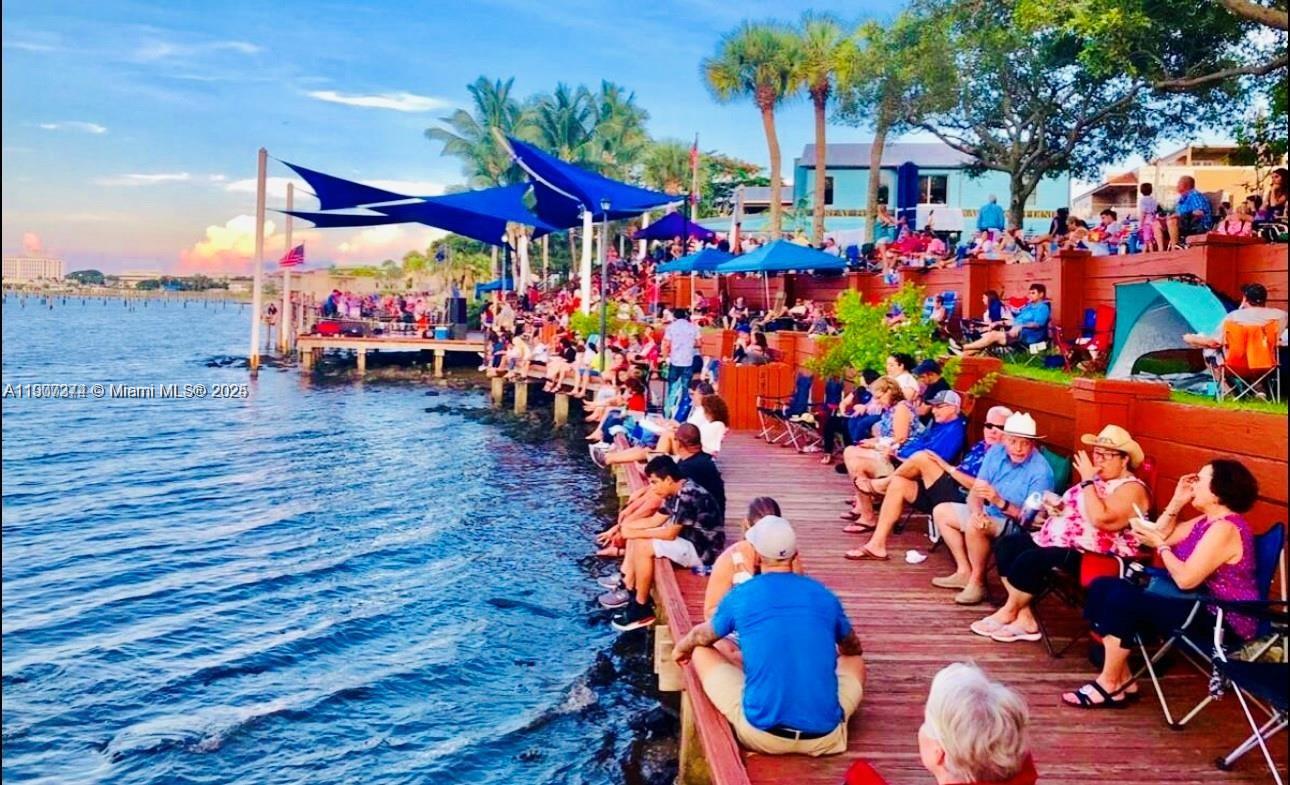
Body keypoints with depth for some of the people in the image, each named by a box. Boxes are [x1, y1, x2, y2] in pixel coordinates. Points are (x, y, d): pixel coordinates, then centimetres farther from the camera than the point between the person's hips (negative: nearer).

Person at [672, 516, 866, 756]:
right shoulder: (824, 595, 6)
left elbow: (701, 637, 21)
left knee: (701, 652, 18)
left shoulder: (740, 596, 0)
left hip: (762, 734, -2)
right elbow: (853, 648, 27)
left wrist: (680, 648, 45)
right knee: (854, 659, 30)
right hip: (824, 738, 3)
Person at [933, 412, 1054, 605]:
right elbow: (976, 490, -3)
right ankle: (965, 571, 8)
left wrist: (999, 502, -38)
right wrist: (977, 512, -26)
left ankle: (977, 582, -14)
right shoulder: (996, 453, -4)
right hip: (989, 515, 8)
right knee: (941, 512, 11)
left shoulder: (1040, 471, -24)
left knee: (973, 526, -33)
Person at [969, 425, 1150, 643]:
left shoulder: (1132, 488, -12)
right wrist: (1057, 507, 6)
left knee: (1030, 560, -28)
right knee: (1006, 545, -3)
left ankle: (1009, 612, -2)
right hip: (1061, 540, 11)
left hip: (1093, 556, -10)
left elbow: (1100, 518, -28)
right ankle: (1024, 618, -6)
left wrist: (1088, 480, -20)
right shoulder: (1097, 480, 17)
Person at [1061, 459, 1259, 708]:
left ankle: (1109, 686, -13)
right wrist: (1178, 501, 8)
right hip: (1201, 605, 11)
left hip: (1222, 621, -11)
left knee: (1122, 599, -25)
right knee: (1103, 587, 2)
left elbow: (1186, 579, -26)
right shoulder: (1208, 521, 13)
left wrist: (1159, 545, -13)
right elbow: (1162, 535, 17)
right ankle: (1122, 677, 0)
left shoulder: (1224, 529, -19)